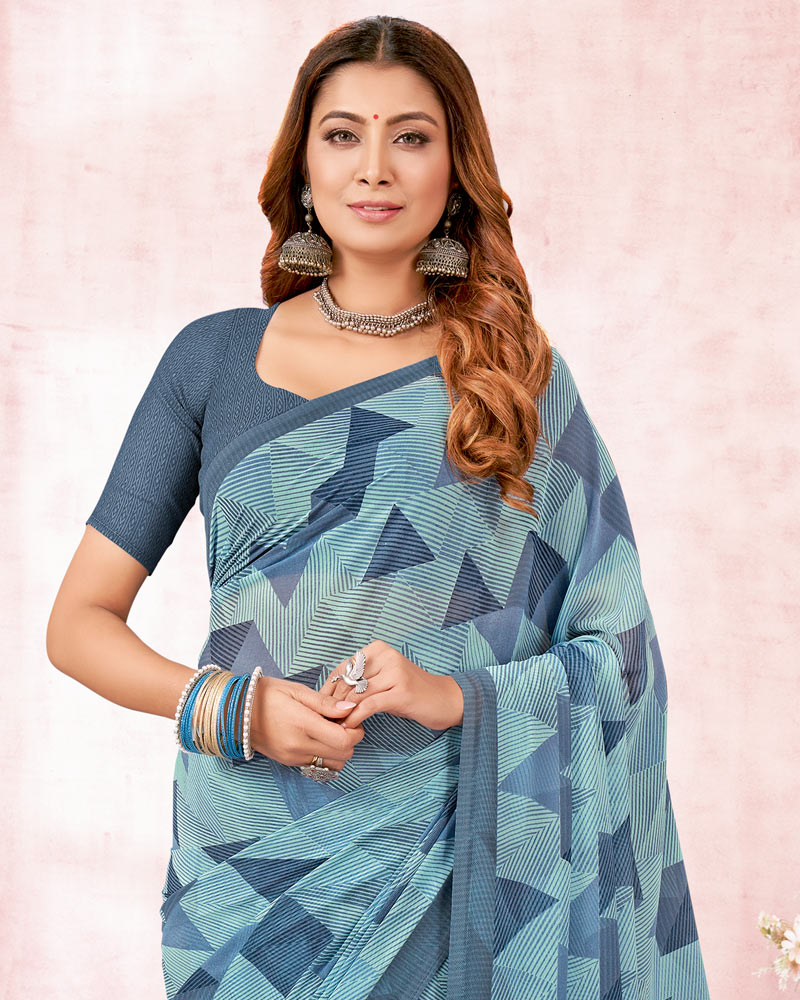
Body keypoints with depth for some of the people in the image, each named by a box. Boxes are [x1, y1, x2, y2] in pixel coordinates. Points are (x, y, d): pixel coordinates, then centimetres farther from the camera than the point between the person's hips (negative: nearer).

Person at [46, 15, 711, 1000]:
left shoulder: (519, 373, 1)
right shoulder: (215, 357, 2)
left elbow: (616, 651, 1)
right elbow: (79, 621, 2)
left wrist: (456, 694, -16)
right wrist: (229, 707, -15)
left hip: (449, 860, 0)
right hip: (252, 854, 1)